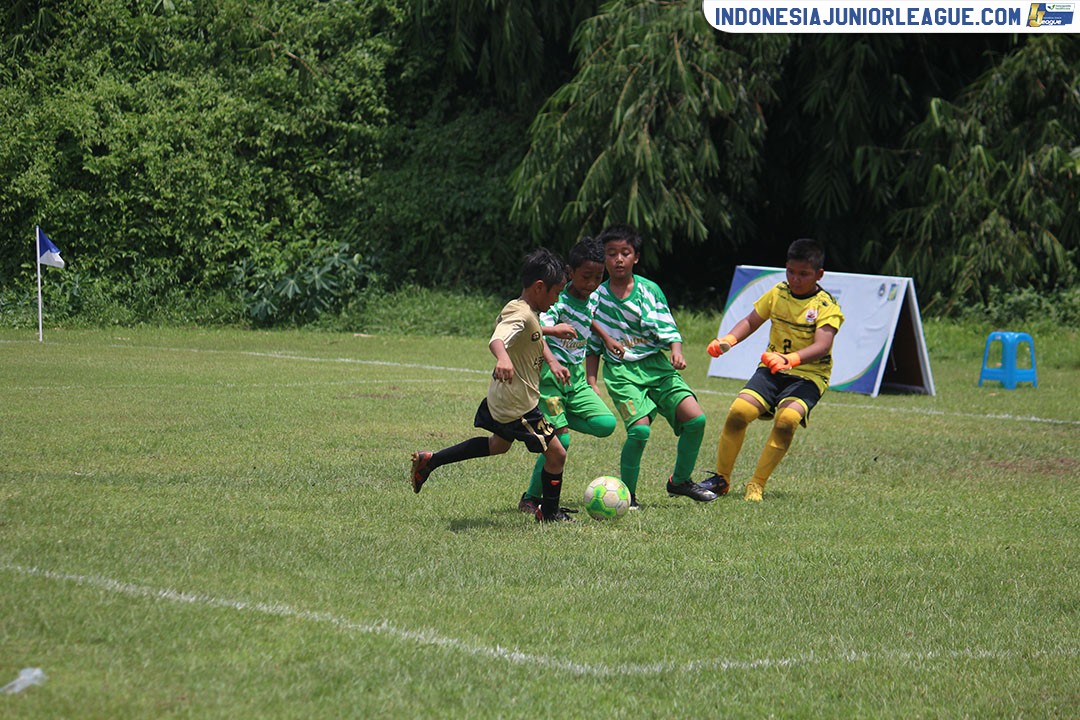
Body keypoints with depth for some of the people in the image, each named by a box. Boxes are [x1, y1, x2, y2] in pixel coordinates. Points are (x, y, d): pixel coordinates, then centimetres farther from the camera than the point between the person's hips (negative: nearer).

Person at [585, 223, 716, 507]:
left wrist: (676, 353, -19)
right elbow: (593, 346, 10)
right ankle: (627, 494, -4)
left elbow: (668, 329, 1)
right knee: (639, 428, -22)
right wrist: (591, 385, 2)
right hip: (622, 371, -2)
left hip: (657, 366, 2)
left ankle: (680, 480, 12)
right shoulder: (598, 297, 3)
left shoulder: (649, 290, 3)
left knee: (695, 418, -11)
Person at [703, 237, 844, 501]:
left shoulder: (827, 306, -11)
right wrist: (728, 340, -8)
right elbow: (751, 322, 13)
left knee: (786, 420, -30)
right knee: (739, 411, -19)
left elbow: (822, 345, -25)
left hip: (809, 375, -4)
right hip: (771, 370, 4)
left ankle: (757, 485, -16)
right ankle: (721, 478, 0)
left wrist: (790, 359, -43)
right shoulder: (777, 293, 5)